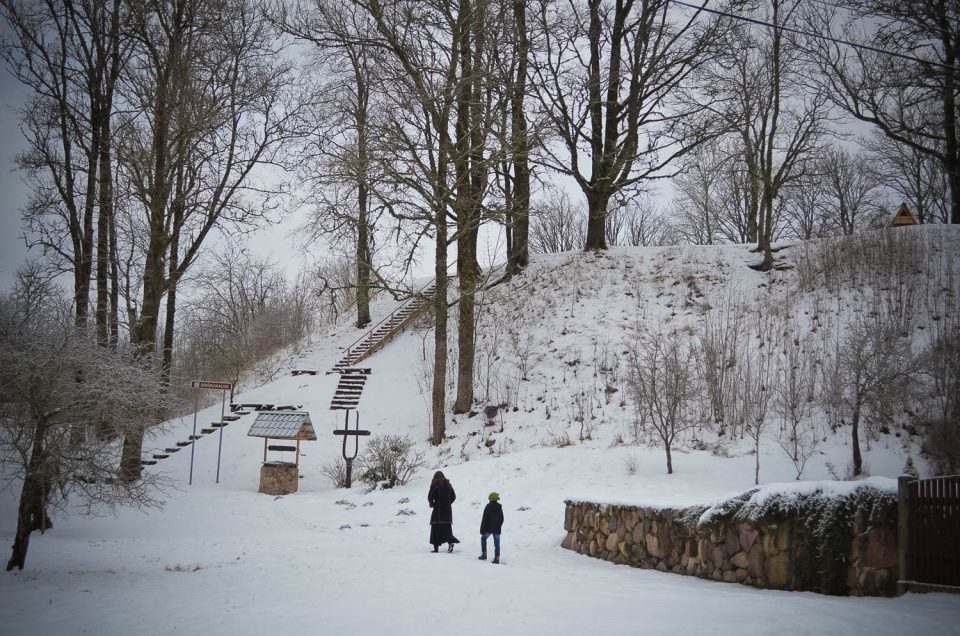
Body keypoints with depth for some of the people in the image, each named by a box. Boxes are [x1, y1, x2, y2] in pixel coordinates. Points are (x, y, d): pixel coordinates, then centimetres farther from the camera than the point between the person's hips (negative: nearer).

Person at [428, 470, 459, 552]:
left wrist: (431, 504, 11)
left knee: (435, 527, 4)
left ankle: (436, 547, 0)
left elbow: (430, 497, -7)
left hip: (438, 509, -4)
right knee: (447, 527, 9)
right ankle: (450, 541, -17)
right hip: (448, 509, 4)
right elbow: (453, 497, 14)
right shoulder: (448, 484, 10)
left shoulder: (435, 484, -5)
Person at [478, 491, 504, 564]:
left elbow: (484, 519, -10)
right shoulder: (499, 507, 3)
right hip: (497, 529, 3)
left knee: (483, 538, 18)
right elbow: (502, 519, 11)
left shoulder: (488, 507, -11)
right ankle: (497, 558, 0)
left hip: (488, 528, -3)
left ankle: (484, 554, 13)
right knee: (497, 543, 5)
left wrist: (482, 529, -5)